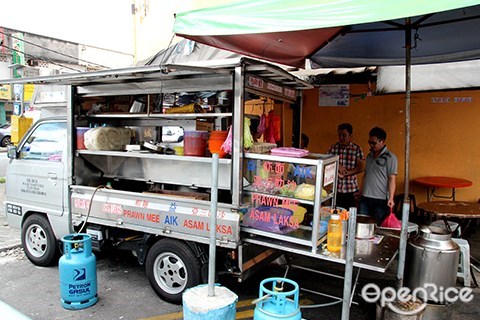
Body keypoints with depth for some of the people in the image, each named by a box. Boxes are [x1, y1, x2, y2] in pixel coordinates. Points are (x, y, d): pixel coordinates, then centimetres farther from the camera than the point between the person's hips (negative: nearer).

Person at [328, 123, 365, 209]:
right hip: (335, 188, 2)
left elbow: (360, 168, -5)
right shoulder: (333, 148, 5)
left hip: (350, 189, -1)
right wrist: (337, 166, -15)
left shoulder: (357, 149, 0)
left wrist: (344, 173, -14)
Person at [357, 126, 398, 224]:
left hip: (380, 200, -6)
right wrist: (361, 192, 18)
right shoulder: (369, 156, 14)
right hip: (365, 198, 6)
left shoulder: (390, 158, -6)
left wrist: (391, 198, -18)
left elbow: (392, 179, -11)